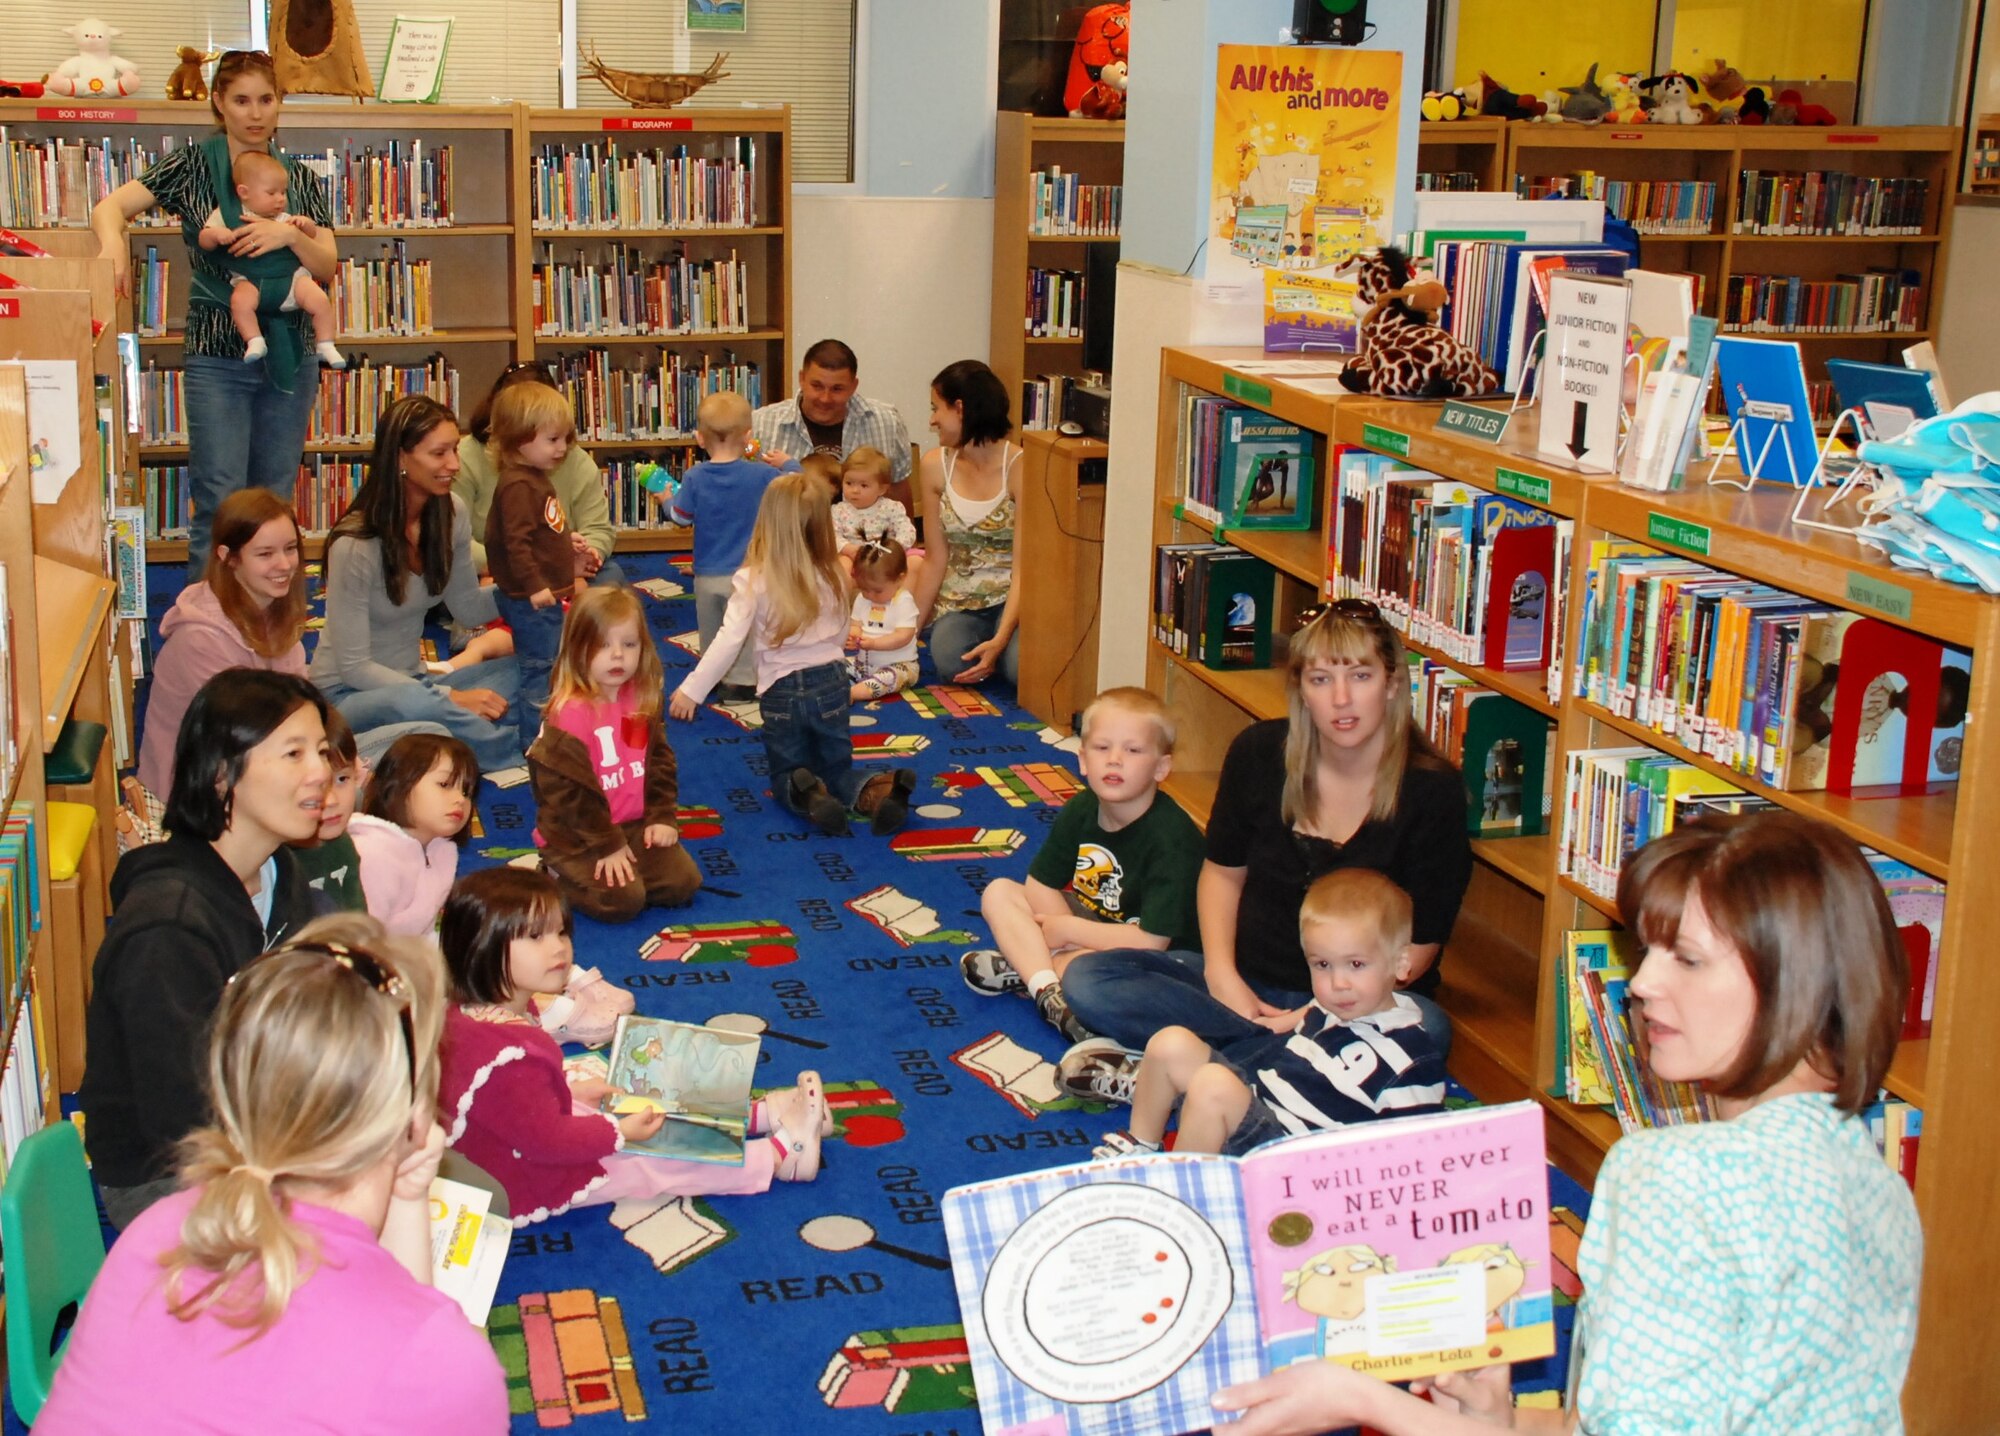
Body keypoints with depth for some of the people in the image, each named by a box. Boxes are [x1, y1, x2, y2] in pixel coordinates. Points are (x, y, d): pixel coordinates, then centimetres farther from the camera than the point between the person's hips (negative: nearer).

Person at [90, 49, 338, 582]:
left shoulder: (299, 178, 9)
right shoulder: (192, 165, 1)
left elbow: (327, 267, 3)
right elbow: (110, 207, -6)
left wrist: (289, 235, -17)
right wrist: (114, 242, -29)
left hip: (290, 357, 3)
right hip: (217, 356, -3)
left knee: (275, 499, 9)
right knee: (220, 505, -8)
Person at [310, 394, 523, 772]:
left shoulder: (451, 514, -3)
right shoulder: (355, 544, -21)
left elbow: (468, 609, 10)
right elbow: (353, 666, -18)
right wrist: (449, 697, -24)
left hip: (410, 681, 6)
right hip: (347, 695, -6)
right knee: (412, 706, -41)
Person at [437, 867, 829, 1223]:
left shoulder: (470, 1015, -6)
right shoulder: (506, 1056, -39)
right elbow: (547, 1139, -30)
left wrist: (573, 1088, 7)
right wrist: (620, 1133, -18)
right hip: (530, 1187, -10)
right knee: (653, 1164, -2)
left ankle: (764, 1114, 21)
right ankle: (782, 1155, 6)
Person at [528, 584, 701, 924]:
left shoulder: (642, 701, 2)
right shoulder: (569, 712, -21)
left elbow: (659, 760, 12)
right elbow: (569, 790, -20)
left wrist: (662, 817, 0)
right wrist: (607, 845, -17)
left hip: (634, 825, 6)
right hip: (576, 837, -6)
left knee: (683, 882, -8)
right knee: (622, 900, -22)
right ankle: (554, 878, 3)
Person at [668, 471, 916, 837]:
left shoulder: (752, 581, -15)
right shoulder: (834, 576, -2)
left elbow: (729, 642, -18)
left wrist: (692, 690, -12)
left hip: (781, 692, -3)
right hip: (832, 683, 3)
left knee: (786, 776, 18)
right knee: (838, 771, 19)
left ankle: (808, 795, -20)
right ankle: (876, 792, -15)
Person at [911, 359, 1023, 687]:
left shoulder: (1018, 467, -10)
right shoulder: (935, 466, 4)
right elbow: (936, 559, 8)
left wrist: (1001, 639, -24)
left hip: (1011, 600, -3)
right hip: (957, 603, 3)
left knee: (1022, 664, -33)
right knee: (951, 660, -31)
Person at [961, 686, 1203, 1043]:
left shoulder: (1171, 837, -27)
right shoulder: (1081, 810, -6)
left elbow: (1150, 941, -29)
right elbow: (1040, 884, 1)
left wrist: (1068, 931, -18)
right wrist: (1070, 934, -17)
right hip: (1091, 923, 8)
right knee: (998, 892, -5)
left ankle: (1021, 967, -14)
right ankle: (1049, 993, -23)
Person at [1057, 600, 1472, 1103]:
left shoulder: (1432, 791, -13)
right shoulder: (1259, 754, -3)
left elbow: (1415, 947, -11)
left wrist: (1316, 1016, -20)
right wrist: (1222, 977, -7)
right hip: (1248, 979, 3)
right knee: (1086, 980, -15)